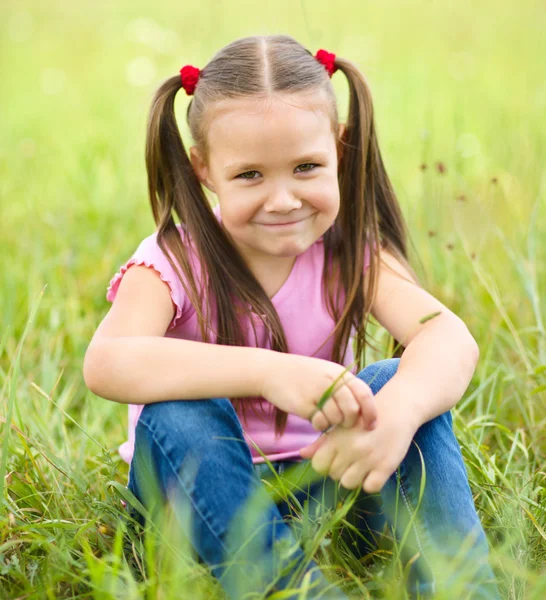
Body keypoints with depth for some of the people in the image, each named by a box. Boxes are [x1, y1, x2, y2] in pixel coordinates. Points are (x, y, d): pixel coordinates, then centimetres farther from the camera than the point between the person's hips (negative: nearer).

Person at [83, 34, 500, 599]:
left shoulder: (350, 251, -7)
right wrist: (269, 371, -48)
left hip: (320, 480, 2)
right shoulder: (174, 262, -15)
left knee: (404, 380, -22)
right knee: (178, 414, -32)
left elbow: (450, 337, -25)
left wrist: (398, 410, -49)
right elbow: (105, 363, -36)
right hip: (201, 492, -2)